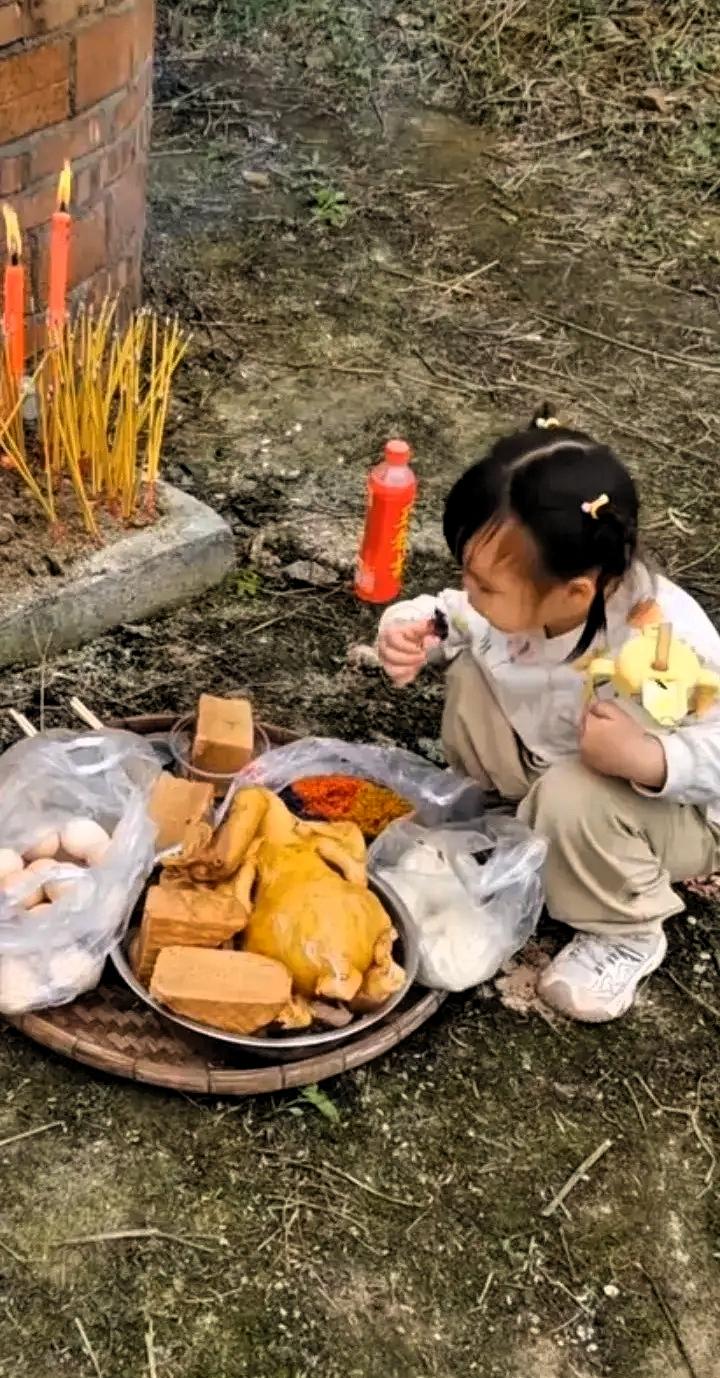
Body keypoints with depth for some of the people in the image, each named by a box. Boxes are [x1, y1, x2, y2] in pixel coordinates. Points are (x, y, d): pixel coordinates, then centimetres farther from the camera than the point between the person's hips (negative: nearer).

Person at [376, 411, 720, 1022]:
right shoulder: (521, 595, -22)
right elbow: (457, 617, -1)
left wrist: (646, 758, -50)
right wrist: (410, 629, -23)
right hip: (548, 760, 6)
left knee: (575, 799, -35)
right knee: (474, 672, -8)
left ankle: (626, 935, -7)